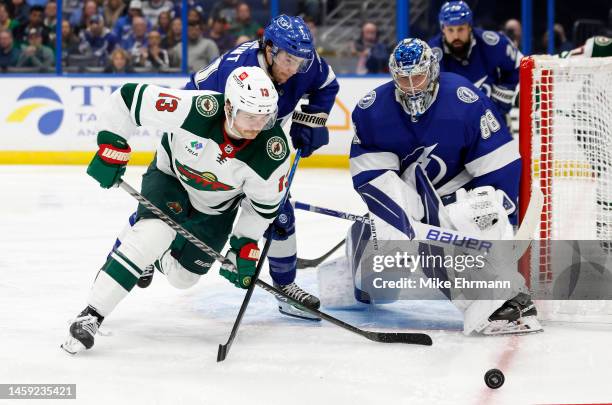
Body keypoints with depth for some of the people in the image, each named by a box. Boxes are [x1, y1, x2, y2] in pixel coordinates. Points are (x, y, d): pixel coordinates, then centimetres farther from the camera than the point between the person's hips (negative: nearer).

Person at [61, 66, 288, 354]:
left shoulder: (274, 151, -30)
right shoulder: (195, 109, -38)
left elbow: (263, 203, -11)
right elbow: (129, 96, -29)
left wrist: (245, 247, -14)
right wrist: (111, 147, -26)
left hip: (217, 208, 3)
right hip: (170, 176, -3)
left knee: (182, 276, 9)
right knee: (154, 232, -31)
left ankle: (155, 255, 47)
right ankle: (90, 316, -26)